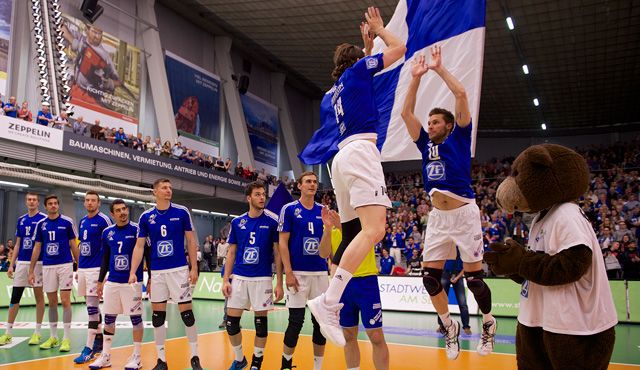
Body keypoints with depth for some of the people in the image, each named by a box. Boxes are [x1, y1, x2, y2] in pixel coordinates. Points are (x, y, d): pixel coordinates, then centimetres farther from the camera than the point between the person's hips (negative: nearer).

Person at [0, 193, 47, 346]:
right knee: (15, 297, 5)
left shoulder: (44, 219, -3)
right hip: (21, 262, 5)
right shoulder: (21, 220, 12)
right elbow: (18, 244, 16)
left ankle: (37, 332, 12)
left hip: (38, 262, -5)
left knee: (39, 296, 3)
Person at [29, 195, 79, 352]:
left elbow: (74, 245, 2)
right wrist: (31, 271, 8)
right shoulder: (41, 224, 7)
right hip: (47, 266, 3)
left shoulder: (67, 222, -1)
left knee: (65, 301, -4)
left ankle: (67, 338, 2)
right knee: (52, 302, 9)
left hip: (65, 265, -3)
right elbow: (37, 248, 11)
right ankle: (53, 337, 19)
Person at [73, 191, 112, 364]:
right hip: (82, 268, 8)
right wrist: (78, 268, 18)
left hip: (96, 268, -8)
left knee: (92, 307, -9)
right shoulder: (82, 221, 14)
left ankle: (89, 349, -6)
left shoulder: (104, 220, -9)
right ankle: (99, 340, 25)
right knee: (93, 307, 14)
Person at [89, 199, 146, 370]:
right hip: (112, 282, 5)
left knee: (136, 318, 2)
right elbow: (105, 258, 17)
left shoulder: (137, 229, -6)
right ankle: (105, 356, 21)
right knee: (108, 319, 9)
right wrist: (100, 281, 16)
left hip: (133, 282, -5)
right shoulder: (107, 232, 8)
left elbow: (148, 254, -4)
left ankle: (137, 356, 13)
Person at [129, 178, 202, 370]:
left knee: (186, 312, 0)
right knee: (157, 315, 7)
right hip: (156, 271, 2)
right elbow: (139, 246, 4)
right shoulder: (146, 217, 2)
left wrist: (194, 268, -3)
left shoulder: (182, 212, -2)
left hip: (179, 269, -2)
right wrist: (133, 272, -6)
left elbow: (191, 241, 1)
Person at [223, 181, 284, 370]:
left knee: (261, 322, 5)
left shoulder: (272, 221, -2)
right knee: (231, 322, 3)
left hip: (262, 278, -2)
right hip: (239, 277, 3)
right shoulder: (237, 222, 5)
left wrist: (279, 283, -6)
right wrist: (226, 279, 2)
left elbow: (278, 253, -1)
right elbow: (231, 253, 10)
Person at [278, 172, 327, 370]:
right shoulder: (289, 209, -1)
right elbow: (283, 243, -4)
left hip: (321, 273, 4)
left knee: (321, 321, 6)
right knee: (296, 321, -1)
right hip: (298, 273, -4)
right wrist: (288, 272, -12)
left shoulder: (323, 210, 10)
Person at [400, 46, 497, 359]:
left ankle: (488, 323, 26)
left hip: (463, 213, -5)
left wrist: (439, 68, -1)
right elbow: (406, 113, 10)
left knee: (473, 277, 2)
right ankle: (450, 326, 21)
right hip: (437, 216, 5)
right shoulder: (426, 144, 14)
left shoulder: (459, 137, 3)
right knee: (430, 277, 1)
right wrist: (416, 77, 7)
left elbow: (461, 94, -7)